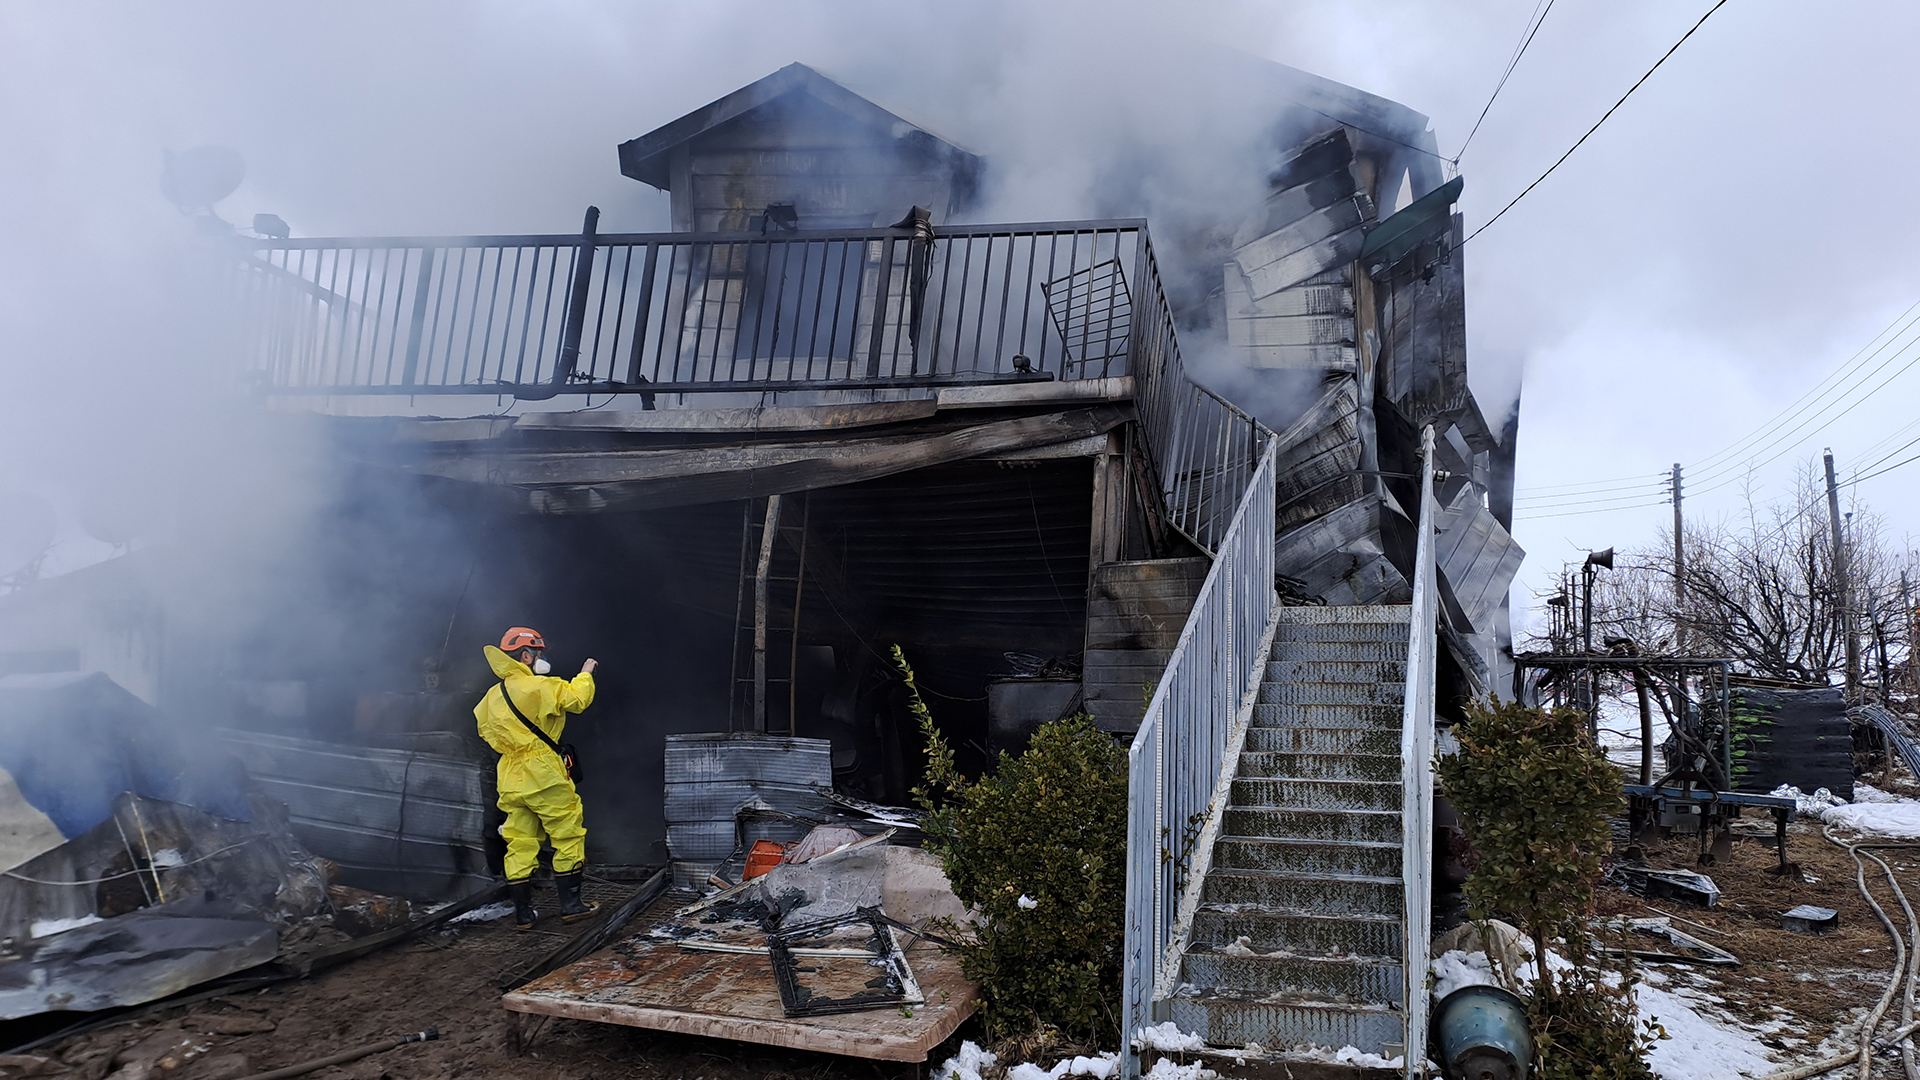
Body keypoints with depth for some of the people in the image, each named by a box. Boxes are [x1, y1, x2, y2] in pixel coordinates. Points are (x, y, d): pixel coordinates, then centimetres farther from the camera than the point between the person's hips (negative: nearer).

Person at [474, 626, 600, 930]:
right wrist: (585, 674, 4)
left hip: (511, 779, 7)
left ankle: (523, 913, 12)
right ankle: (570, 904, 9)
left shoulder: (492, 696, 10)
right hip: (544, 775, -7)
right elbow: (576, 698, -13)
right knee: (568, 836, 5)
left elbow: (487, 732, 19)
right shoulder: (538, 686, -14)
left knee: (520, 844, 9)